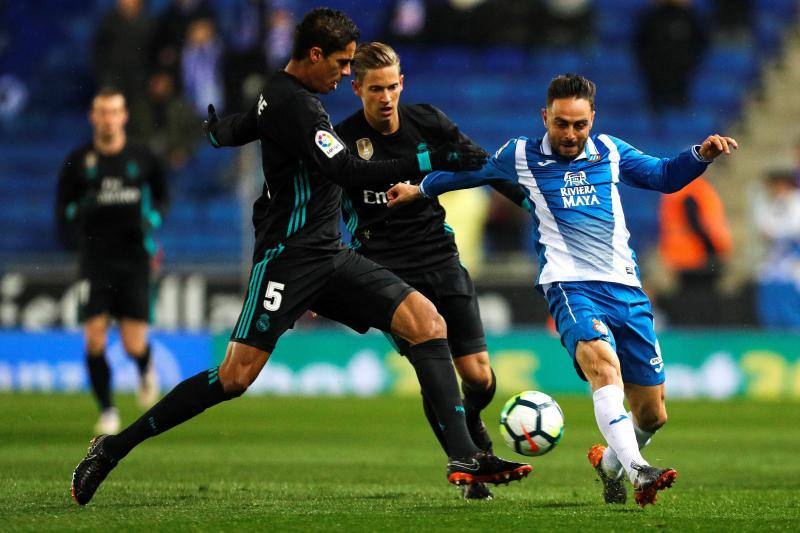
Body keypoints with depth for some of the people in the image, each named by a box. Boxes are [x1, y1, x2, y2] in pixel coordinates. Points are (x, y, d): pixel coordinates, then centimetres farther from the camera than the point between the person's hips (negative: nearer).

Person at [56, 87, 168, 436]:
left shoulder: (142, 158, 4)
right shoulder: (78, 162, 1)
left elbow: (160, 196, 21)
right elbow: (63, 211, 8)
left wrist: (151, 228, 4)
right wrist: (81, 236, -10)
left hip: (134, 260, 0)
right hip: (95, 260, 0)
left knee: (134, 345, -5)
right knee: (95, 340, -10)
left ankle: (146, 371, 32)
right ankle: (107, 411, 7)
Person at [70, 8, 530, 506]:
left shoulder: (282, 93, 14)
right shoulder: (292, 105, -16)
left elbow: (237, 128, 33)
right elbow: (349, 171, -25)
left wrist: (217, 127, 55)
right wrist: (434, 160, -26)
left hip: (331, 258, 9)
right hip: (288, 257, -9)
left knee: (427, 320, -7)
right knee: (236, 376, -12)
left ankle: (465, 457, -11)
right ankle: (114, 447, 2)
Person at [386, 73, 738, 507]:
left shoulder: (610, 152, 13)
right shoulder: (520, 156, 9)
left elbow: (665, 177, 18)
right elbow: (474, 171, 26)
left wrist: (701, 154, 0)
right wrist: (419, 189, 37)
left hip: (625, 288, 4)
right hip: (569, 284, -4)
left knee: (652, 414, 5)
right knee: (601, 359, -36)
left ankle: (610, 463, 36)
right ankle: (636, 471, -51)